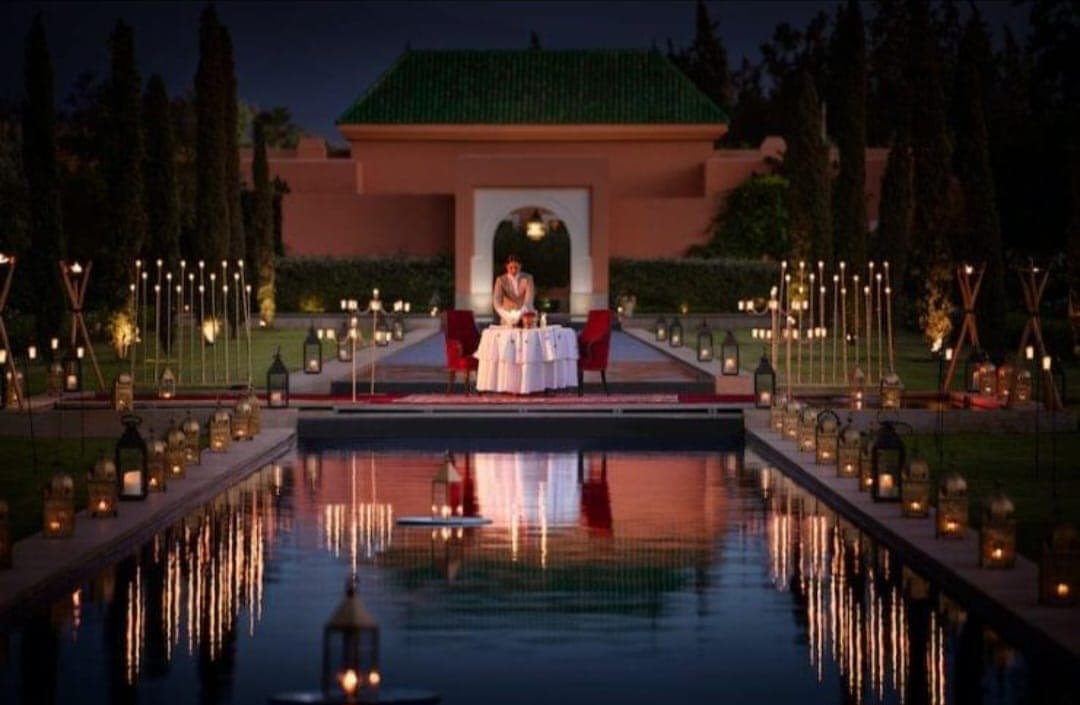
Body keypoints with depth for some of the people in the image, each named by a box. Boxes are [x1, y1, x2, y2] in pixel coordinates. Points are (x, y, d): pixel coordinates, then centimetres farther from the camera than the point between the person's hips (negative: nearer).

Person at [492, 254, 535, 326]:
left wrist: (519, 315, -29)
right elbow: (496, 301, -12)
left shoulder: (527, 278, -2)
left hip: (525, 316, 0)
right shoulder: (501, 280, -2)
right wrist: (506, 317, -28)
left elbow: (529, 299, -13)